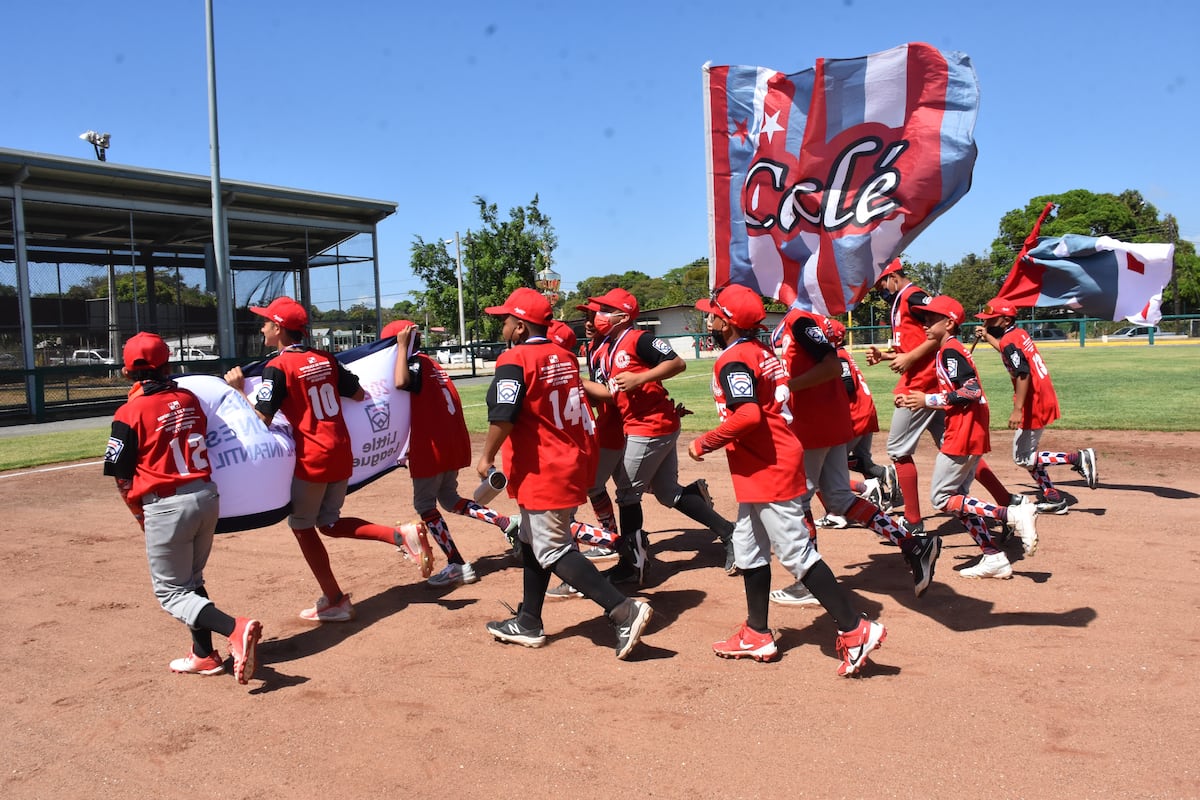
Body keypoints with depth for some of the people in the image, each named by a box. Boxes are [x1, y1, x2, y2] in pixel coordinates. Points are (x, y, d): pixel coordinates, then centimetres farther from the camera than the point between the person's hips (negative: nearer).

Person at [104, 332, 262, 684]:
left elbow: (122, 479, -6)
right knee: (192, 581, 23)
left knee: (171, 592, 6)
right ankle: (204, 655, 28)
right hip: (208, 496, 6)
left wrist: (141, 516, 7)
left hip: (167, 506, -6)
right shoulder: (190, 399, 6)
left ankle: (236, 628, -16)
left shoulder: (130, 413, -10)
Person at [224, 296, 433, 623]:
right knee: (329, 523, 19)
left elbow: (261, 419, -15)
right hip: (342, 455, 7)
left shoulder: (277, 367, -11)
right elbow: (359, 394, 12)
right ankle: (401, 534, 0)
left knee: (302, 526, 11)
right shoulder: (326, 359, 8)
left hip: (311, 460, -7)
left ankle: (335, 601, 13)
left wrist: (239, 389, -2)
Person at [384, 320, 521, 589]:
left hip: (432, 446, -9)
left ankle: (458, 565, 0)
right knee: (449, 498, 20)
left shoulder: (416, 363, -11)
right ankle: (507, 523, 10)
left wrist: (402, 346, -21)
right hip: (454, 442, 9)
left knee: (424, 504, 2)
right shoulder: (432, 364, 17)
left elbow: (401, 382, -34)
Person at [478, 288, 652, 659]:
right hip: (574, 463, 9)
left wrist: (486, 457, -10)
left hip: (543, 472, -9)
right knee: (533, 542, 20)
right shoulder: (564, 357, 11)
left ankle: (623, 609, -12)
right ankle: (528, 622, 30)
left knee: (553, 551, -3)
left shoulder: (514, 360, -14)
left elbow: (503, 418, -23)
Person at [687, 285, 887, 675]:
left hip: (769, 471, -10)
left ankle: (855, 629, 1)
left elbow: (748, 416, -30)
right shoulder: (761, 351, 12)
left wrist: (704, 443, -19)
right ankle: (758, 635, 26)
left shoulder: (733, 361, -17)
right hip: (759, 471, 11)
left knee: (796, 553, -5)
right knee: (749, 548, 17)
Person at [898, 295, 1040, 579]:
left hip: (963, 435, -10)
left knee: (942, 499, -6)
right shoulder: (949, 351, 17)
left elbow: (972, 390, -22)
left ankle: (1015, 514, -10)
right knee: (958, 497, 14)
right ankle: (994, 558, 13)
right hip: (972, 434, 10)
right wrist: (914, 401, 12)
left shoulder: (949, 351, -12)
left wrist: (929, 399, -18)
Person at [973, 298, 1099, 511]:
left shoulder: (1009, 340, -17)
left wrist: (1017, 410, -31)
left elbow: (1023, 374, -27)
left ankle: (1079, 458, -6)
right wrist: (987, 337, 35)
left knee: (1022, 458, -2)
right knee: (1026, 454, 17)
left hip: (1034, 404, -10)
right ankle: (1052, 498, 21)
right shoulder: (1019, 334, 11)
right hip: (1044, 399, 10)